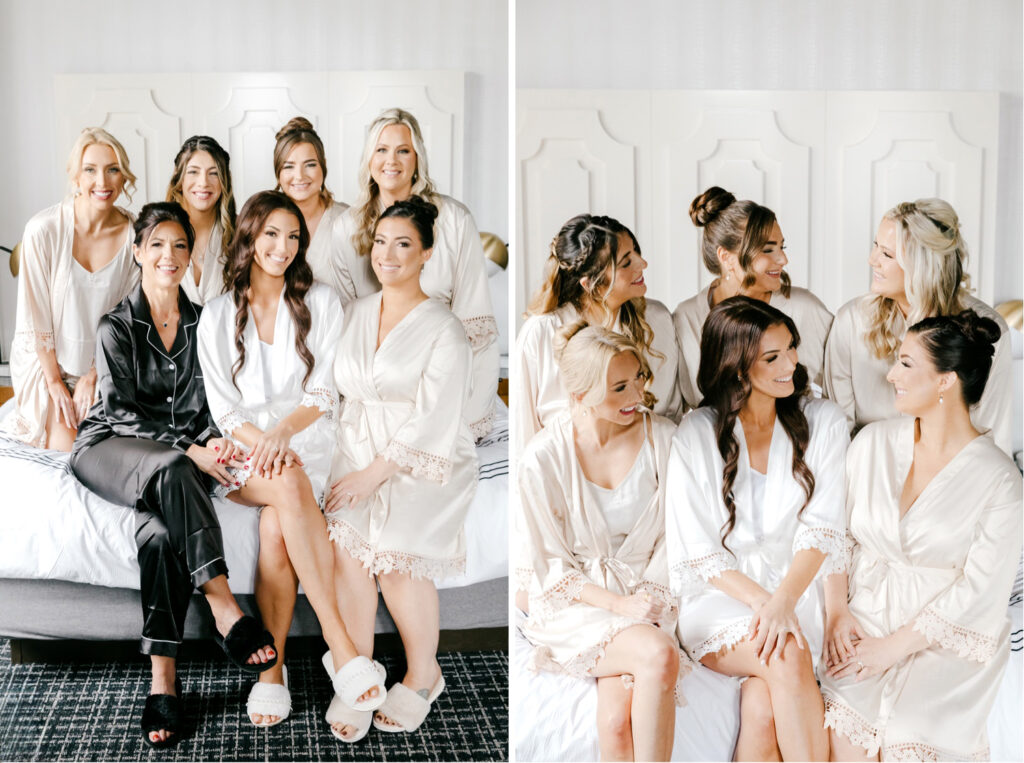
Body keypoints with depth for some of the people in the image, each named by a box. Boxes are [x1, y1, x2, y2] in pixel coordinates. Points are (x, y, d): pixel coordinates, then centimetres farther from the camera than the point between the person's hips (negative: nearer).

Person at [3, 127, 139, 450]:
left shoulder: (133, 234, -12)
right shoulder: (43, 229, -19)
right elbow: (34, 314, -13)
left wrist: (93, 375, -7)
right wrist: (54, 381, -11)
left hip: (102, 361, 2)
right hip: (45, 359, -2)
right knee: (65, 446, -10)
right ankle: (30, 414, 20)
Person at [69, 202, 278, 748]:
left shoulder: (201, 323, 10)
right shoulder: (116, 327, -1)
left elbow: (209, 403, 13)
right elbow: (122, 412, -8)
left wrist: (214, 440, -11)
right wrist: (190, 451, -19)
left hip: (182, 453, 3)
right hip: (109, 447, -2)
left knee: (160, 528, -33)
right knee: (170, 469, -40)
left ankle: (163, 677, -32)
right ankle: (223, 607, -38)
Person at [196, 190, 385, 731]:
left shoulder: (320, 304, 7)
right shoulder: (218, 316, 8)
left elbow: (324, 396, 2)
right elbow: (223, 408, 3)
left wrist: (281, 433, -17)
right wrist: (263, 444, -17)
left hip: (308, 445, 1)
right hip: (245, 451, 0)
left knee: (276, 524, -32)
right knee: (289, 484, -36)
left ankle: (272, 665, -26)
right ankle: (339, 642, -39)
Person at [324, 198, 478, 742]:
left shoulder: (444, 331, -7)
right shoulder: (356, 313, 11)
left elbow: (433, 422, -13)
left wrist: (374, 474, -17)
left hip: (424, 465, -4)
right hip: (358, 453, 4)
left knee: (394, 555, -24)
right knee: (346, 548, -22)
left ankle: (423, 674, -1)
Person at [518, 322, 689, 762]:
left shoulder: (663, 439, -3)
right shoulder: (543, 458, -11)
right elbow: (552, 567, -5)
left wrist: (646, 598, -13)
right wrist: (621, 605, -17)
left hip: (647, 595, 2)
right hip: (576, 605, -2)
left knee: (616, 719, -26)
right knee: (660, 655, -32)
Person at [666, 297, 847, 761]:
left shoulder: (823, 422, 4)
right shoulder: (696, 436, -1)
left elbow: (821, 529, -3)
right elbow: (700, 552, -3)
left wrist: (783, 602, -21)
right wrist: (762, 601, -19)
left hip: (796, 594, 1)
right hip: (719, 598, -1)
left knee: (762, 709, -28)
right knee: (789, 660, -33)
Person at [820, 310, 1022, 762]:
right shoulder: (874, 442, 4)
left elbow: (978, 591, -11)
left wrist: (893, 648, -14)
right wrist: (837, 612, -6)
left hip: (947, 643, -2)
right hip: (865, 624, 3)